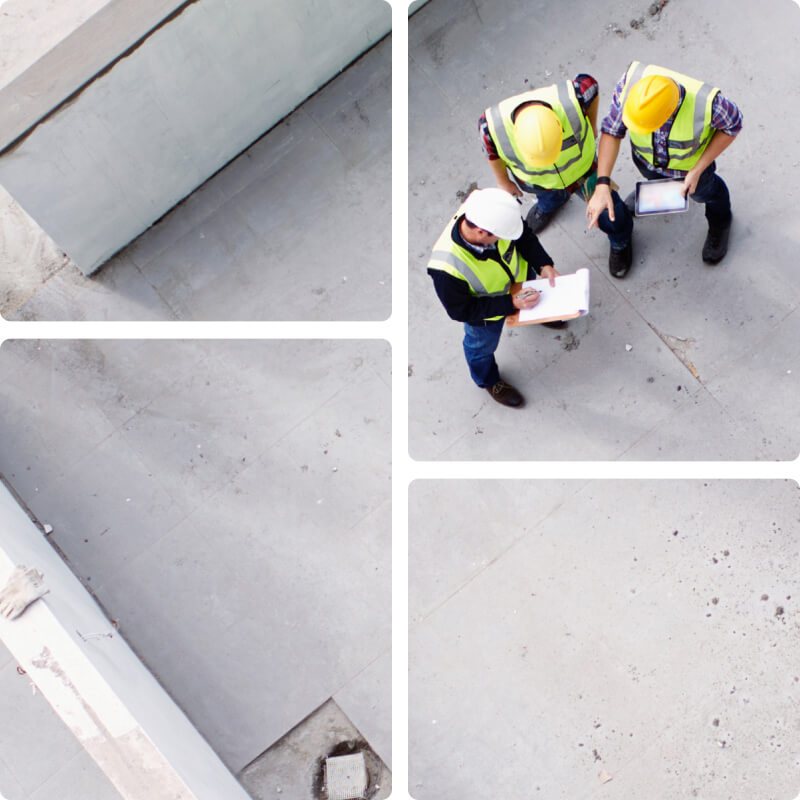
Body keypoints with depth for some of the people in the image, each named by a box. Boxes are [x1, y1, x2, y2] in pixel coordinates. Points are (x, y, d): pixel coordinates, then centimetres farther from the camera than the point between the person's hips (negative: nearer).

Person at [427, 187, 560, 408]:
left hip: (519, 275, 4)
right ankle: (488, 380, 60)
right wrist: (511, 304, -33)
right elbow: (461, 311, -30)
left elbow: (525, 236, -13)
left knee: (534, 299, 36)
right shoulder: (447, 270, -49)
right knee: (482, 346, 26)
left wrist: (544, 265, -25)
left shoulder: (492, 214, -37)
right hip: (485, 310, -4)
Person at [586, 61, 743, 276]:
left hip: (691, 161, -1)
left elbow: (732, 125, -22)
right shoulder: (631, 81, -41)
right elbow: (611, 130, -28)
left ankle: (720, 222, 64)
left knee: (703, 190, 30)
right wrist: (602, 185, -35)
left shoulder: (707, 103, -45)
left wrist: (697, 171, -24)